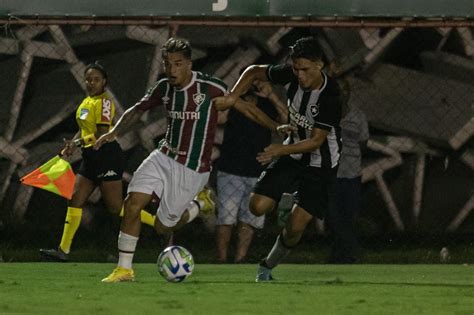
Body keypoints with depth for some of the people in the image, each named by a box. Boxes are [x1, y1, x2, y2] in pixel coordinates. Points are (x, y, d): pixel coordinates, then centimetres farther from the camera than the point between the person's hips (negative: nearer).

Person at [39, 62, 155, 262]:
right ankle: (63, 250, 5)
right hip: (91, 158, 9)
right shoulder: (87, 102, 13)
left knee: (116, 207, -8)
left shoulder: (104, 102, -13)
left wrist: (77, 144, -23)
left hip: (106, 155, -9)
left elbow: (102, 134, -21)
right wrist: (71, 145, 6)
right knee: (75, 201, 4)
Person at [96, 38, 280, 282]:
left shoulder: (210, 88, -16)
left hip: (191, 170, -5)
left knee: (163, 226, 0)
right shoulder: (164, 87, 0)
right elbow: (137, 110, 14)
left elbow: (246, 108, -8)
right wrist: (114, 133, -1)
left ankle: (200, 203, 28)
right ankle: (124, 269, 0)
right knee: (132, 204, -12)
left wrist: (276, 127, -7)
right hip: (164, 158, 5)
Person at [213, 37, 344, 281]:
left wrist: (281, 150, -36)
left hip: (321, 165, -5)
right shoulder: (291, 75, -14)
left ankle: (268, 266, 15)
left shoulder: (331, 96, -28)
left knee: (295, 226, -11)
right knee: (258, 206, -11)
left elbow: (316, 141, -25)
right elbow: (254, 72, 4)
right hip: (293, 153, 5)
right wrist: (233, 96, -11)